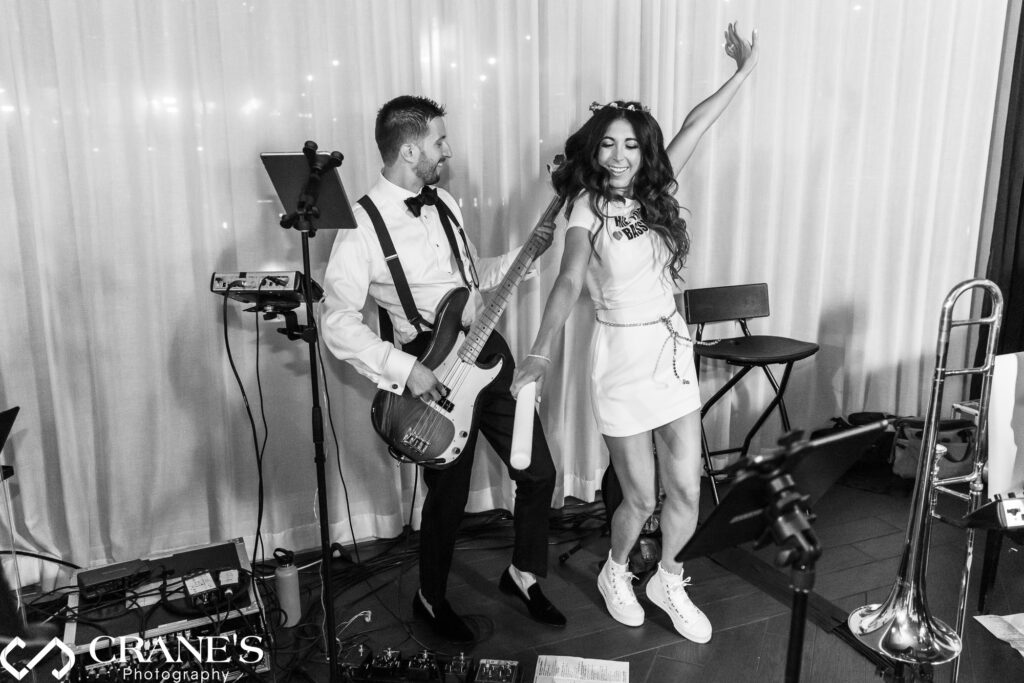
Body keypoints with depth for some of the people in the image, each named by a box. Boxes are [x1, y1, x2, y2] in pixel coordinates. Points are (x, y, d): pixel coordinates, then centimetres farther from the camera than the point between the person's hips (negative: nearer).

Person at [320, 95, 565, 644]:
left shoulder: (444, 202, 9)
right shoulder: (363, 224, -15)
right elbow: (337, 321, -21)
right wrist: (404, 369, -27)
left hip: (489, 350, 7)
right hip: (437, 371, -7)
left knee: (538, 473, 11)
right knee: (448, 494, 7)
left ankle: (524, 573, 36)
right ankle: (431, 599, 34)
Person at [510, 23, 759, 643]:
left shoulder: (653, 192, 4)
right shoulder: (588, 207, -11)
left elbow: (695, 126, 8)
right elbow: (570, 281, -26)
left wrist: (745, 70, 6)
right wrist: (542, 353, -37)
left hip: (673, 348, 5)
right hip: (623, 356, -5)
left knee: (686, 490, 6)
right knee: (641, 498, 4)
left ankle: (668, 580, 32)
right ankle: (616, 575, 35)